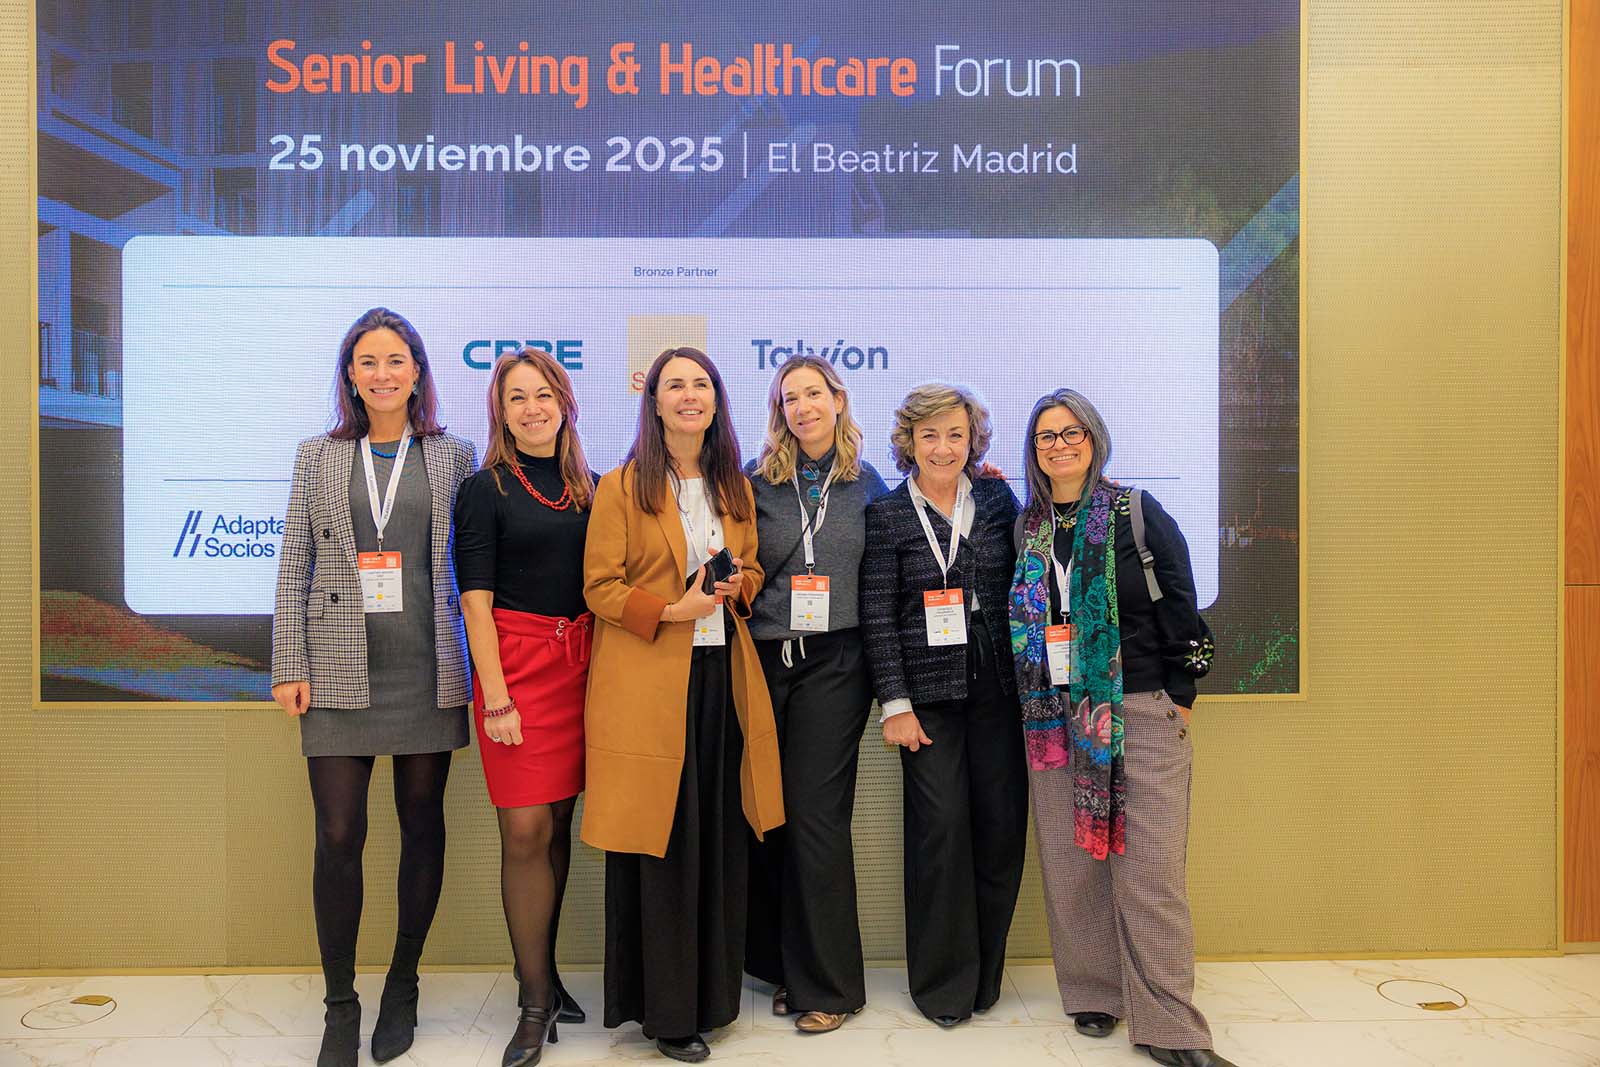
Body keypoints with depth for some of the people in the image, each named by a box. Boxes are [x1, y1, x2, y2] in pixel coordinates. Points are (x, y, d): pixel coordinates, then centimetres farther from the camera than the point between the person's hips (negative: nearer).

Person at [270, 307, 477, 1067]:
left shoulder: (454, 456, 6)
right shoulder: (318, 456, 8)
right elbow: (294, 567, 6)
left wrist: (480, 661, -2)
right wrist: (290, 666, -1)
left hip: (427, 670, 0)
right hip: (341, 671, 0)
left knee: (422, 826, 9)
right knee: (338, 837, -1)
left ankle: (403, 986, 27)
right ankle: (339, 1005, 16)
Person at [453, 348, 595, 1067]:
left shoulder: (587, 487, 12)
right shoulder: (486, 489, -1)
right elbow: (475, 600, -6)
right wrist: (496, 696, -13)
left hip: (580, 661, 4)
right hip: (515, 661, -4)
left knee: (558, 823, 9)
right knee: (525, 832, -3)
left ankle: (542, 975, 25)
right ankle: (536, 1004, 8)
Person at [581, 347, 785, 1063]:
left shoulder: (735, 489, 13)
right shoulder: (621, 487, -1)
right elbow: (600, 587, -4)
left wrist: (735, 585, -2)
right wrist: (674, 609, -17)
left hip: (721, 678, 5)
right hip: (647, 682, -4)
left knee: (719, 839, 8)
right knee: (658, 847, 0)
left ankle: (709, 994, 25)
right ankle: (663, 1009, 15)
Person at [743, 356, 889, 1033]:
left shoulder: (867, 485, 7)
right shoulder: (755, 482, 6)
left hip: (834, 665, -1)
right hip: (763, 660, 2)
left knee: (816, 814, -3)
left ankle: (830, 984, 12)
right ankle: (784, 966, 25)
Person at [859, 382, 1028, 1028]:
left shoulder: (998, 500, 9)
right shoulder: (887, 516, 1)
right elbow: (878, 618, -3)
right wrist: (895, 703, -8)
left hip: (998, 689, 3)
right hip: (929, 693, -3)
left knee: (1002, 823, 4)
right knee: (940, 828, -4)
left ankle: (986, 974, 23)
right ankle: (943, 981, 15)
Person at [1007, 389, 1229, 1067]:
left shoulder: (1136, 514, 0)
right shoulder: (1027, 527, 11)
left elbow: (1179, 605, -1)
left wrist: (1180, 698, -2)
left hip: (1140, 710, -3)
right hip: (1055, 715, 4)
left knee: (1149, 869, -5)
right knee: (1070, 860, 5)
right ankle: (1093, 993, 20)